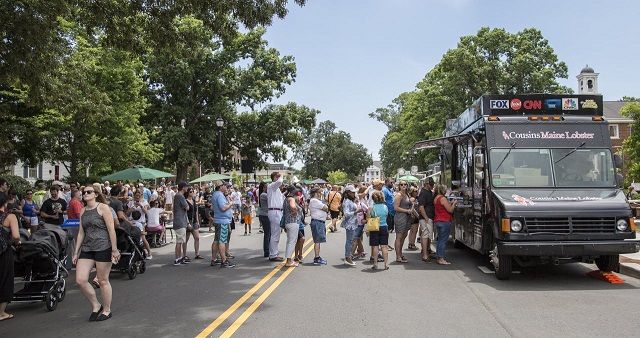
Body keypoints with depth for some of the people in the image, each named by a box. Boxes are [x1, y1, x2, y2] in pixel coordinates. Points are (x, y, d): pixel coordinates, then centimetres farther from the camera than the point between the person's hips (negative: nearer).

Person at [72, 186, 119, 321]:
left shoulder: (103, 207, -6)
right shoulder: (83, 211, 14)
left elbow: (111, 229, -10)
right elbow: (81, 233, 16)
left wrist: (114, 249, -14)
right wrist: (76, 252, 13)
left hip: (103, 248, -6)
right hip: (87, 248, 6)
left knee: (103, 281, 2)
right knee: (80, 280, -3)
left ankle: (107, 310, 18)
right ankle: (95, 306, 16)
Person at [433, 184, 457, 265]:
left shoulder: (435, 198, 13)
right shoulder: (443, 198, -15)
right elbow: (450, 210, -13)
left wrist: (450, 203, 19)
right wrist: (454, 204, 3)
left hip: (437, 221, 9)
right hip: (444, 221, -9)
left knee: (439, 239, 14)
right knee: (443, 240, -6)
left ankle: (438, 257, 17)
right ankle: (441, 259, -6)